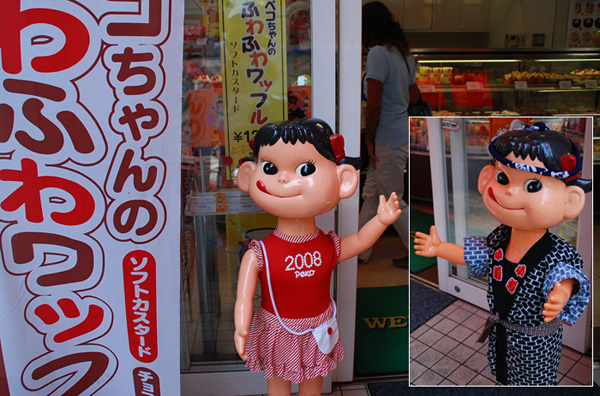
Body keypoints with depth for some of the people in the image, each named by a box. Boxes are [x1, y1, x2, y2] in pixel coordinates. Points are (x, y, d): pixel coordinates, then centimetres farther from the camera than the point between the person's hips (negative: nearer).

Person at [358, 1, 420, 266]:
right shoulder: (403, 54, 11)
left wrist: (369, 140, -11)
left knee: (394, 203, 4)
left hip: (389, 140, -9)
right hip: (400, 134, 9)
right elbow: (414, 97, 17)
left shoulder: (378, 53, -17)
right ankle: (360, 251, 27)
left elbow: (373, 106, -21)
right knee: (371, 195, 16)